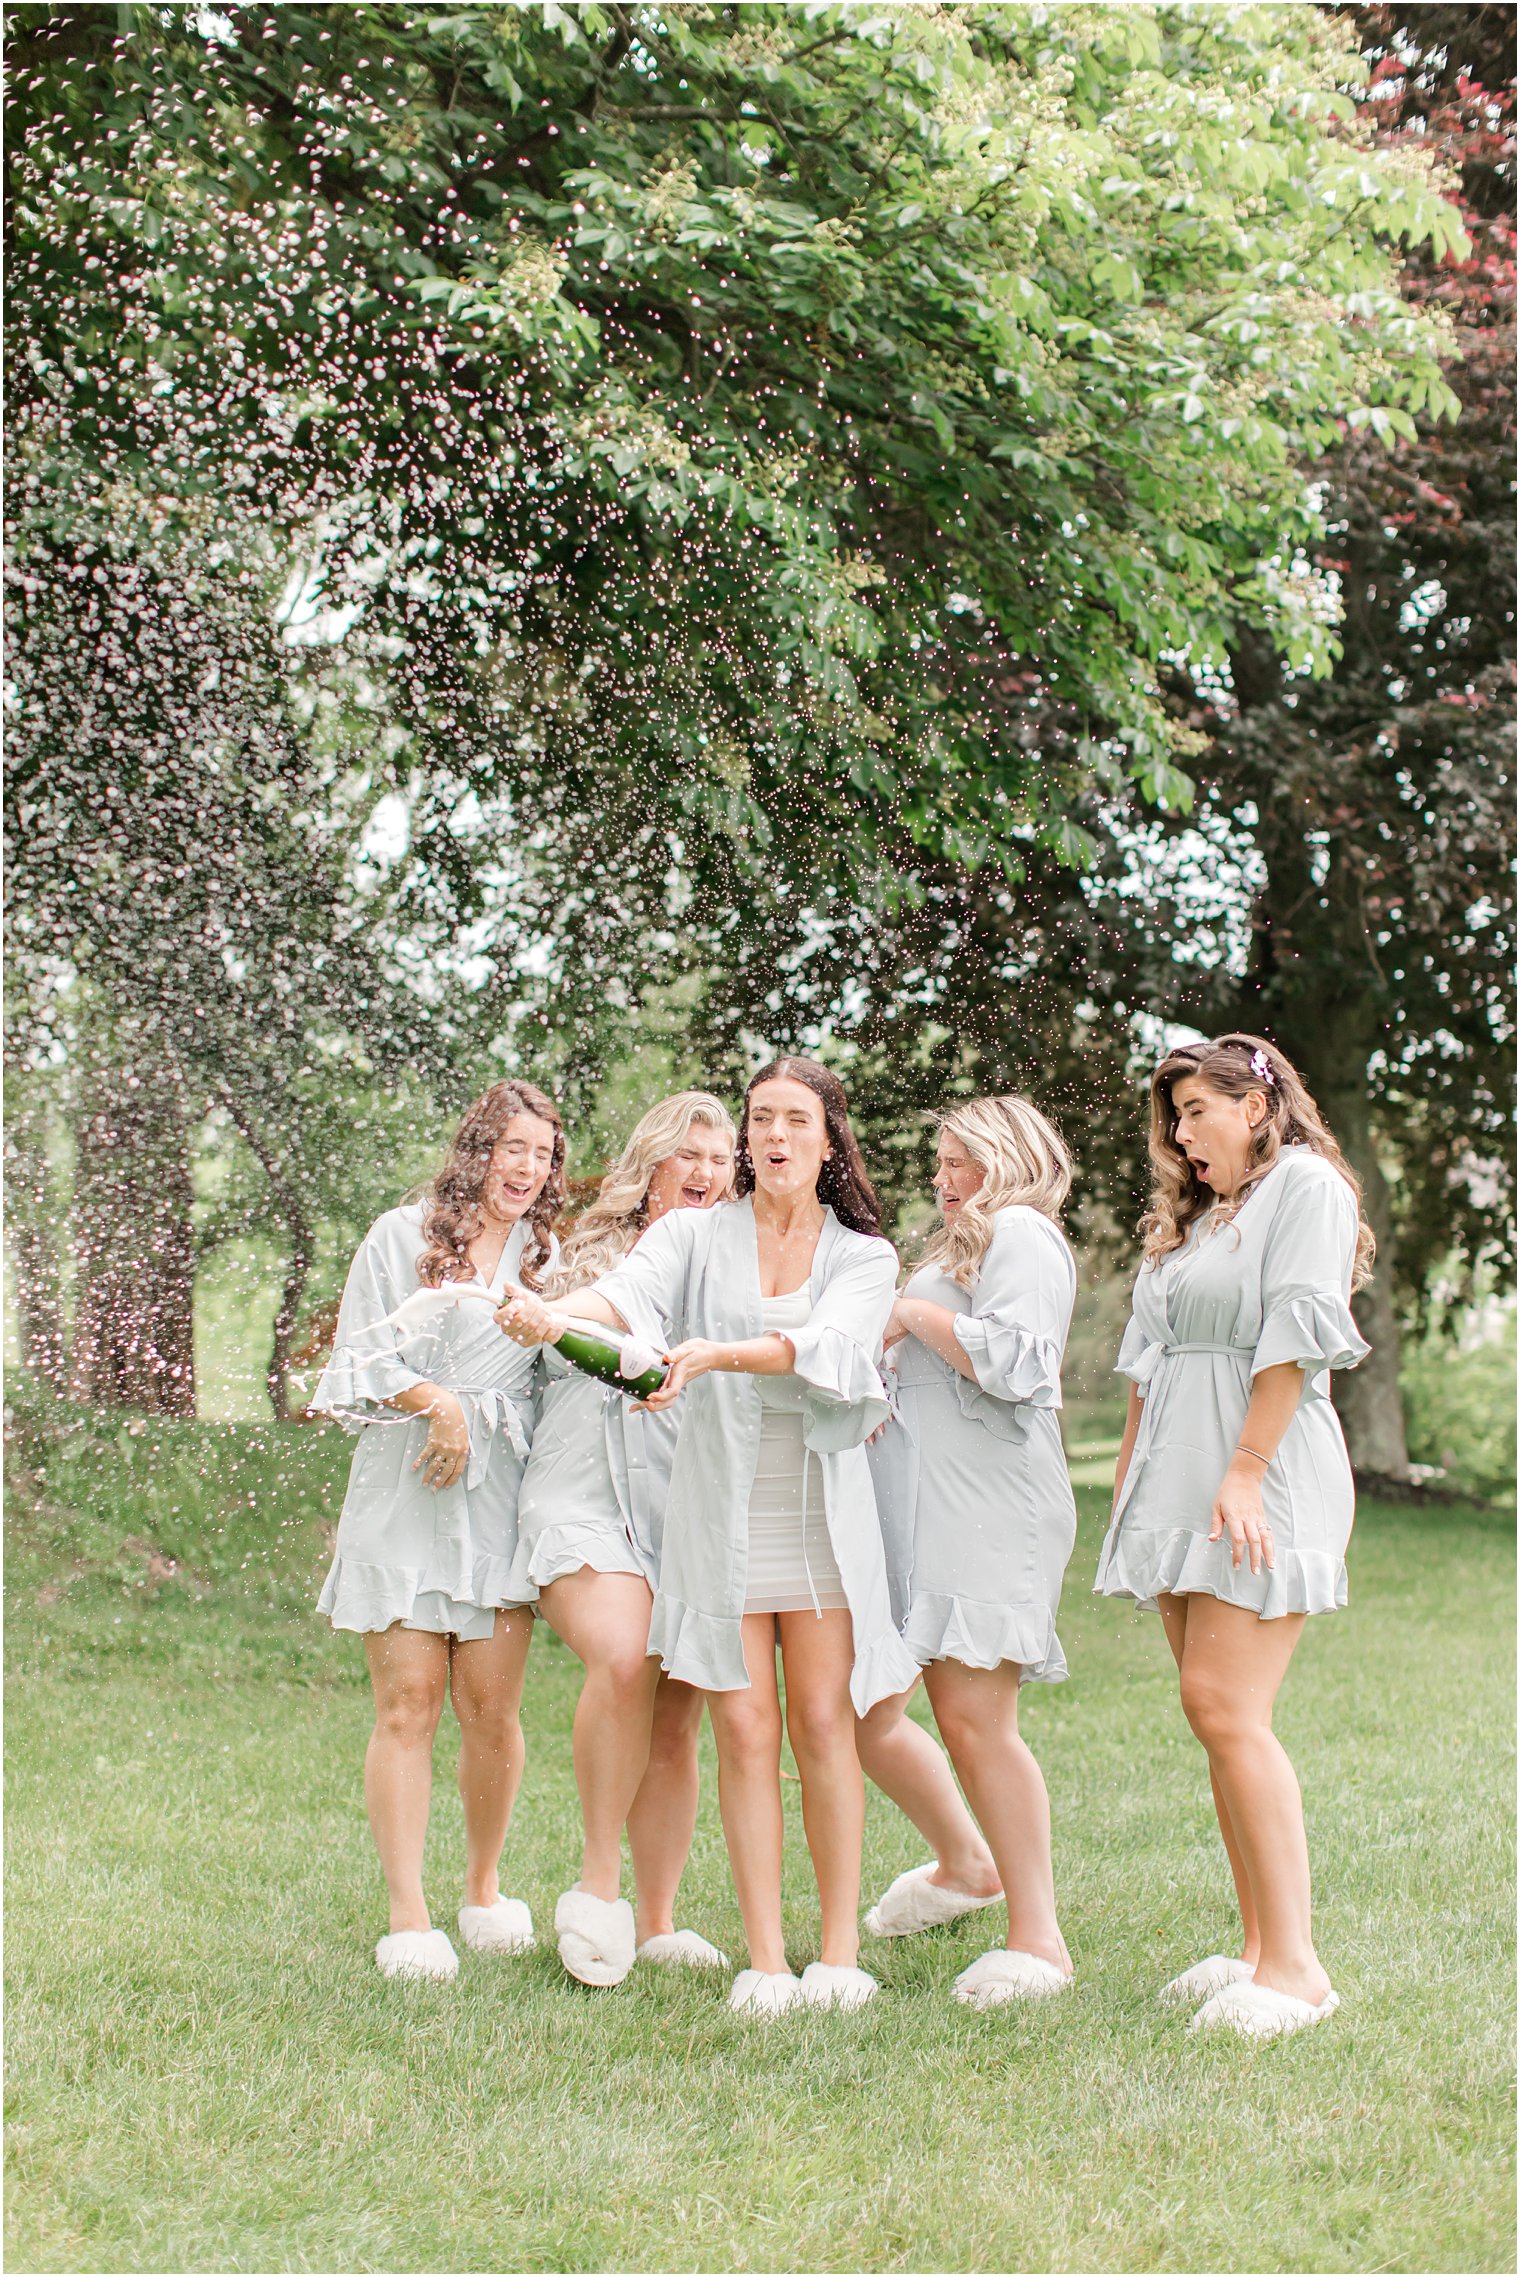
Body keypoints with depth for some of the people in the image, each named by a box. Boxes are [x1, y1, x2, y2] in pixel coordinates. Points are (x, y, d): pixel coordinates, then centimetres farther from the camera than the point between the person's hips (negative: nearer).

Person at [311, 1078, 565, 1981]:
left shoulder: (548, 1256, 15)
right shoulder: (403, 1236, 5)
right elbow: (358, 1357, 1)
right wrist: (435, 1400, -12)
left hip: (501, 1494, 2)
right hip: (404, 1492, -2)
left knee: (492, 1708, 0)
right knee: (409, 1703, -7)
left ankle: (485, 1890, 19)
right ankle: (408, 1918, -4)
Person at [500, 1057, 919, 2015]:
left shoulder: (864, 1255, 7)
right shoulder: (697, 1234, 8)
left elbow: (825, 1346, -14)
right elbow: (628, 1295, -13)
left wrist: (715, 1353, -32)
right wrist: (552, 1312, -37)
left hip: (821, 1513, 0)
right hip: (720, 1512, 0)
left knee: (822, 1723, -3)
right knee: (746, 1732, -2)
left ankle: (841, 1953, 5)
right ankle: (765, 1962, 3)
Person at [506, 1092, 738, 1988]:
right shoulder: (590, 1251, 16)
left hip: (691, 1508, 2)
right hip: (583, 1497, -1)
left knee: (676, 1723, 2)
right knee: (623, 1659, -27)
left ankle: (657, 1921, 15)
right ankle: (599, 1882, -13)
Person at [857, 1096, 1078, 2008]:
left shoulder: (1020, 1232, -2)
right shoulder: (969, 1243, 29)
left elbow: (1012, 1362, -18)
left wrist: (912, 1316, -7)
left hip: (990, 1510, -10)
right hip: (915, 1505, 10)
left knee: (973, 1718, -13)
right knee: (860, 1711, 7)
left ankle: (1038, 1939, -6)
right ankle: (964, 1866, 27)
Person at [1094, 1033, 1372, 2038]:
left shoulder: (1304, 1183, -3)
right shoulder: (1192, 1215, 23)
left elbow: (1292, 1342, -12)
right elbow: (1149, 1362, 20)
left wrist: (1245, 1473, -18)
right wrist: (1129, 1489, 13)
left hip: (1263, 1478, -8)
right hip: (1180, 1482, 8)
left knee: (1227, 1707, -15)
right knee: (1216, 1712, 4)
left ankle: (1295, 1966, -13)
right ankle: (1260, 1946, 8)